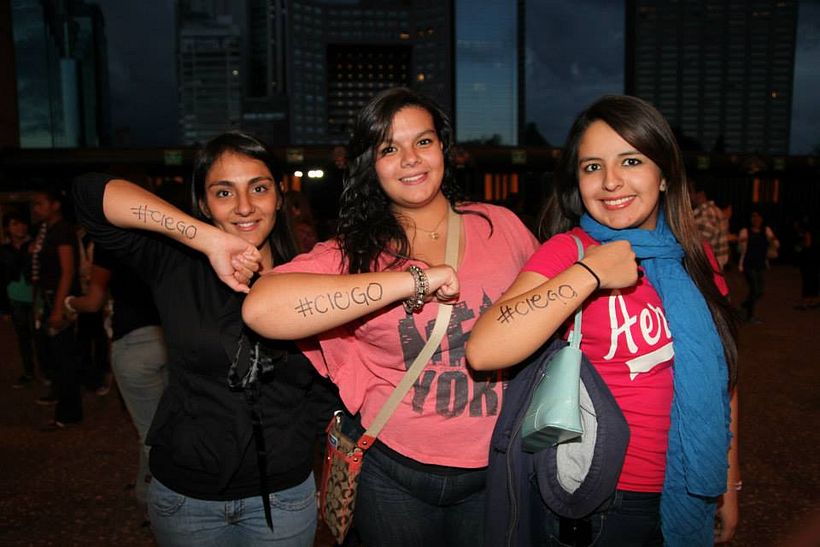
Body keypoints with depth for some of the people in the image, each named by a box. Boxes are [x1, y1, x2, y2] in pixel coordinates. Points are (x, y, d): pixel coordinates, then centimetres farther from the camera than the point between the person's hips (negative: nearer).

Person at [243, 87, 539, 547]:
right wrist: (414, 281, -29)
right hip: (397, 478, -1)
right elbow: (261, 309, -30)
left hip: (500, 473, 2)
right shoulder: (355, 252, -11)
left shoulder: (501, 225, -3)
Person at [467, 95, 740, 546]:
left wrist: (730, 487, 12)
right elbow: (483, 351, -33)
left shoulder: (692, 258, 1)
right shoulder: (568, 251, -16)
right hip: (602, 502, -5)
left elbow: (718, 378, 9)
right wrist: (588, 273, -30)